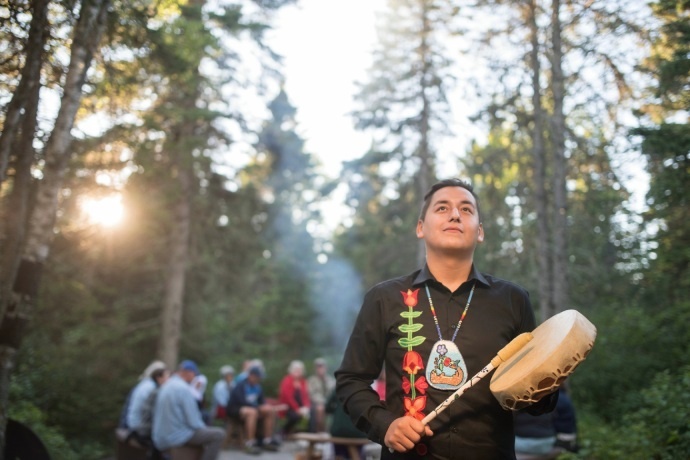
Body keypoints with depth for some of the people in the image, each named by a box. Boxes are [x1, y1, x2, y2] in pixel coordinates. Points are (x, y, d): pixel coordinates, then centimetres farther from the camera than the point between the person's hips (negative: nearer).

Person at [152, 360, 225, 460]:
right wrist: (203, 427, 3)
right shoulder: (183, 388, -16)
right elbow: (193, 422, -17)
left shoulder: (166, 386, 12)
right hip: (176, 437, -10)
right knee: (218, 434, -7)